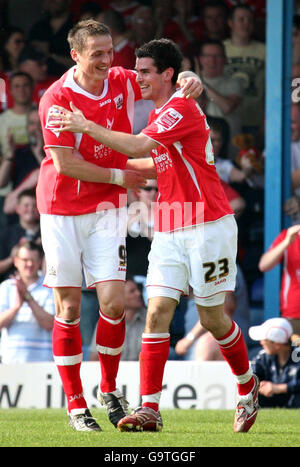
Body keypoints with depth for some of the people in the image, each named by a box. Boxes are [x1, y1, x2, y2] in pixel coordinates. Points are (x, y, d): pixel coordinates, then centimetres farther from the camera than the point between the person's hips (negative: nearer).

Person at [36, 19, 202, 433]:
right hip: (62, 210, -3)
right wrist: (120, 176, -10)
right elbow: (65, 163, -15)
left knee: (113, 302, -8)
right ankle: (75, 403, 9)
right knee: (69, 307, 0)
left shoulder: (122, 82, -1)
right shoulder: (57, 98, -13)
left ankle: (109, 390, 12)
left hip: (107, 209, 3)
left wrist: (190, 82, -9)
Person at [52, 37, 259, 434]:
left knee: (212, 317, 1)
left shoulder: (183, 108, -14)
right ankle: (149, 409, -12)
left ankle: (248, 389, 26)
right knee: (157, 311, -7)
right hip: (169, 230, 8)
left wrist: (87, 126, -20)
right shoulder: (159, 113, 16)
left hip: (206, 226, -8)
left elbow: (137, 147, -25)